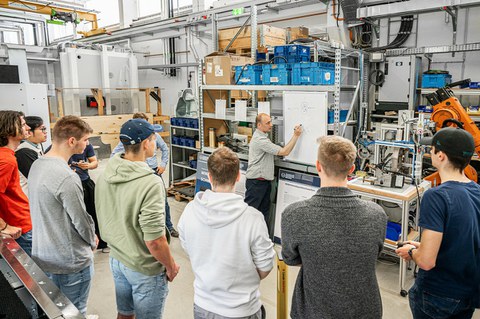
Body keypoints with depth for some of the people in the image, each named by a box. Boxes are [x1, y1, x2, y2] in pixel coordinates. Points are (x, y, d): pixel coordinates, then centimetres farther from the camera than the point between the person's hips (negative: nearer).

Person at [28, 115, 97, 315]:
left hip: (42, 256, 8)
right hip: (70, 261, -8)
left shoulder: (37, 165, -1)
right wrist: (93, 241, 2)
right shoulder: (67, 177, -29)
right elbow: (81, 220, -20)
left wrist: (89, 237, 7)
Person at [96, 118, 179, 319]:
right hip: (144, 268, -6)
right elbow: (154, 241, -28)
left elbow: (103, 218, 6)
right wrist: (171, 267, -11)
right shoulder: (150, 183, -30)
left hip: (116, 259, 7)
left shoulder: (105, 176, -6)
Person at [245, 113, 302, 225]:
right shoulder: (260, 140, -21)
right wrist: (296, 135, -17)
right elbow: (284, 152, -22)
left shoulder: (262, 136, 13)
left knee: (264, 212, 14)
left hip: (264, 181, 10)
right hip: (256, 182, -10)